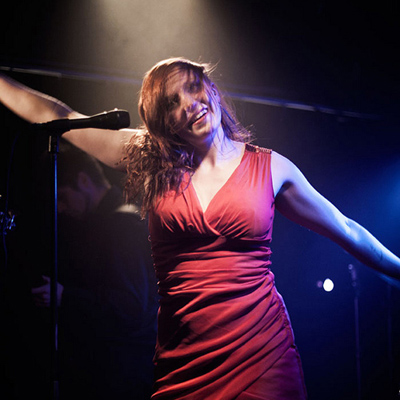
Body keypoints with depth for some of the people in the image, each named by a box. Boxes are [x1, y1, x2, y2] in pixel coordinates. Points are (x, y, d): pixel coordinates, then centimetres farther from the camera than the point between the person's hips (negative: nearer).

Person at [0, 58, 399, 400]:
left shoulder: (270, 167, 4)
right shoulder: (151, 161, 6)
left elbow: (345, 230, 14)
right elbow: (58, 116, 10)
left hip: (260, 353, -1)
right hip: (182, 361, 2)